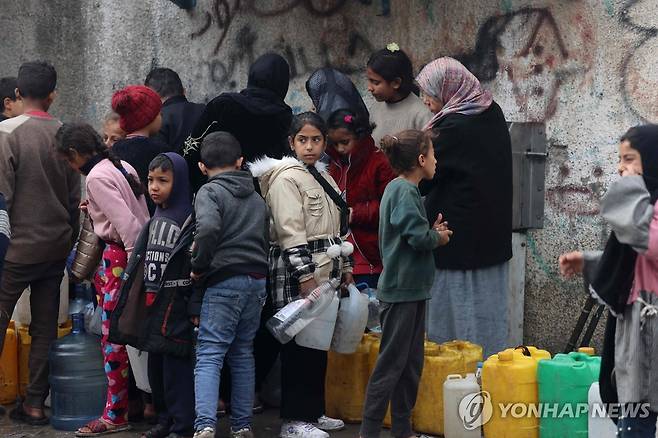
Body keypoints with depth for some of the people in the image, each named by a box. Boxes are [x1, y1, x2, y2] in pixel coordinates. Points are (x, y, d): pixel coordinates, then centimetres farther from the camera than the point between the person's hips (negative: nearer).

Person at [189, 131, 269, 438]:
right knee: (243, 354, 14)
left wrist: (198, 267, -11)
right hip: (258, 279, 6)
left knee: (209, 354, -7)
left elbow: (208, 228, -21)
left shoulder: (210, 191, -3)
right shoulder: (256, 197, 20)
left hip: (224, 281, -6)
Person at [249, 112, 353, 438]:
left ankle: (313, 411, 21)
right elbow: (291, 232, -17)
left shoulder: (322, 177, 17)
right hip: (299, 275, -9)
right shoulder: (286, 178, -10)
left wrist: (345, 269, 21)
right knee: (300, 344, -7)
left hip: (326, 273, 9)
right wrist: (305, 277, -21)